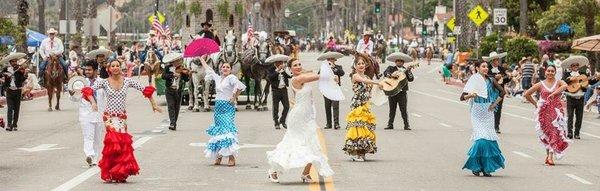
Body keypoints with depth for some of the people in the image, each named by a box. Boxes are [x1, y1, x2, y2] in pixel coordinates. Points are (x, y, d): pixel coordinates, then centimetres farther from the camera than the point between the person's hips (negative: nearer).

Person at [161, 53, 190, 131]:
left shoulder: (182, 69, 0)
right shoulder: (168, 68, -4)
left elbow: (186, 80, -4)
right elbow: (163, 76, -18)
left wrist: (186, 74, -24)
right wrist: (173, 75, -28)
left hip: (179, 91, 2)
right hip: (170, 90, -2)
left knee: (177, 108, 6)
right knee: (171, 106, -11)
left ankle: (174, 124, 14)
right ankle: (172, 123, -16)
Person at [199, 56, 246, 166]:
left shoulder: (231, 78, -5)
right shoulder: (217, 78, 15)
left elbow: (240, 86, -20)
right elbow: (208, 69, 28)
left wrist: (234, 97, -13)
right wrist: (202, 59, 36)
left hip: (228, 107, -7)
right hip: (218, 106, 7)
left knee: (227, 128, -16)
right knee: (218, 130, 7)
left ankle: (231, 157, -20)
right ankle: (218, 155, 14)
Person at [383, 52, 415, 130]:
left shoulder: (406, 70, 8)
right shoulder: (391, 68, 8)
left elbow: (411, 79, -4)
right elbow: (385, 73, -9)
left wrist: (408, 71, -17)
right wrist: (391, 75, -24)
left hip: (402, 92, -1)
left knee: (404, 109, -3)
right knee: (392, 109, 9)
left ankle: (406, 125, 0)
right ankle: (390, 124, 15)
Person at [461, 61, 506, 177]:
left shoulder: (490, 80, 5)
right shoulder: (473, 80, -4)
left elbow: (502, 92, 15)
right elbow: (462, 97, -8)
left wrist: (495, 104, 6)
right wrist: (470, 95, -28)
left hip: (488, 112, 4)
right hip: (477, 112, -4)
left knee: (489, 138, -1)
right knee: (481, 138, -14)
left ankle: (486, 168, 7)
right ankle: (475, 167, -1)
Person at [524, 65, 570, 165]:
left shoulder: (558, 82, 4)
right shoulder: (541, 84, 8)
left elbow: (565, 86, -20)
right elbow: (527, 94, 11)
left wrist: (553, 94, -20)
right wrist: (535, 103, 8)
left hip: (556, 110, -2)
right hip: (544, 111, 2)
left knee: (554, 132, -11)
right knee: (547, 133, 3)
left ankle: (550, 156, -14)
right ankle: (549, 154, 15)